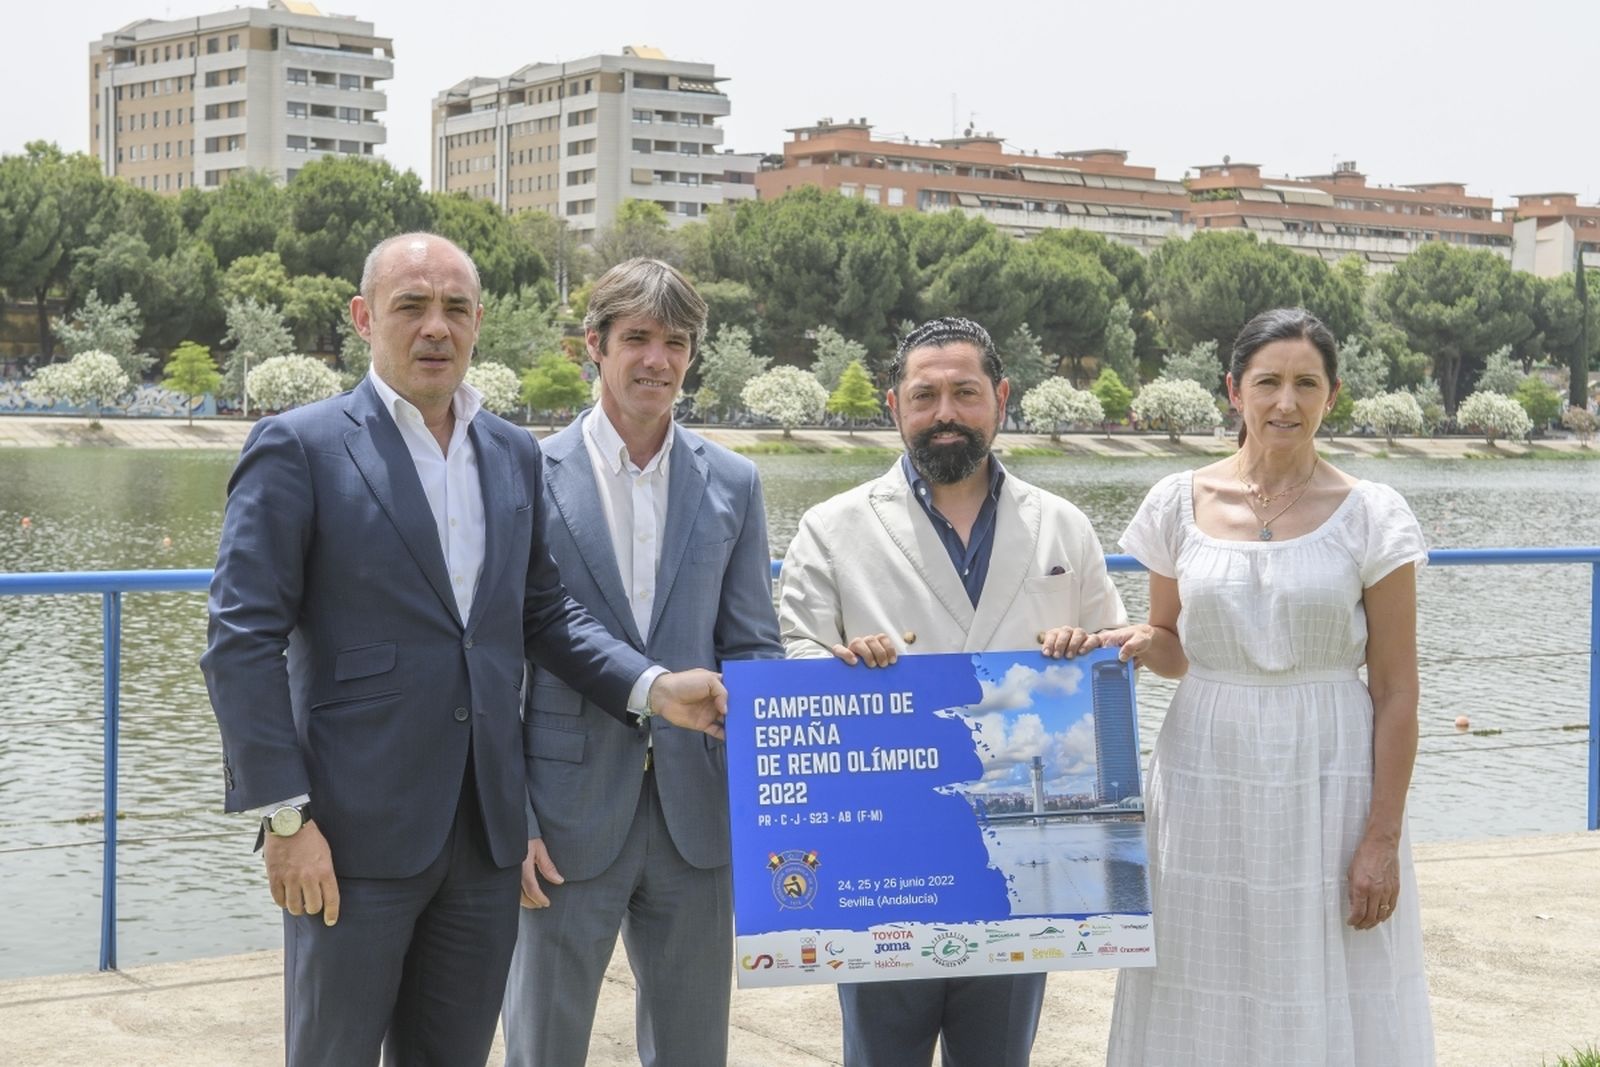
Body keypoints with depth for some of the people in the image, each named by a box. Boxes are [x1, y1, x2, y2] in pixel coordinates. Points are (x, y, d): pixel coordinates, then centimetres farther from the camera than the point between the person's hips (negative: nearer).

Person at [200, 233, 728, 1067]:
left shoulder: (514, 454, 11)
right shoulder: (298, 448, -7)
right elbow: (243, 640, -10)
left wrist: (652, 686, -1)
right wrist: (285, 817, -15)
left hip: (486, 833, 5)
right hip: (357, 831, -5)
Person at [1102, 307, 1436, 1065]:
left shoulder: (1371, 516, -4)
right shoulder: (1180, 503, 2)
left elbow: (1395, 691, -3)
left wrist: (1382, 837, -8)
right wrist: (1138, 645, -9)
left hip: (1327, 786, -2)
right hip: (1206, 782, 2)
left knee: (1326, 1005, 3)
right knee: (1205, 1002, 7)